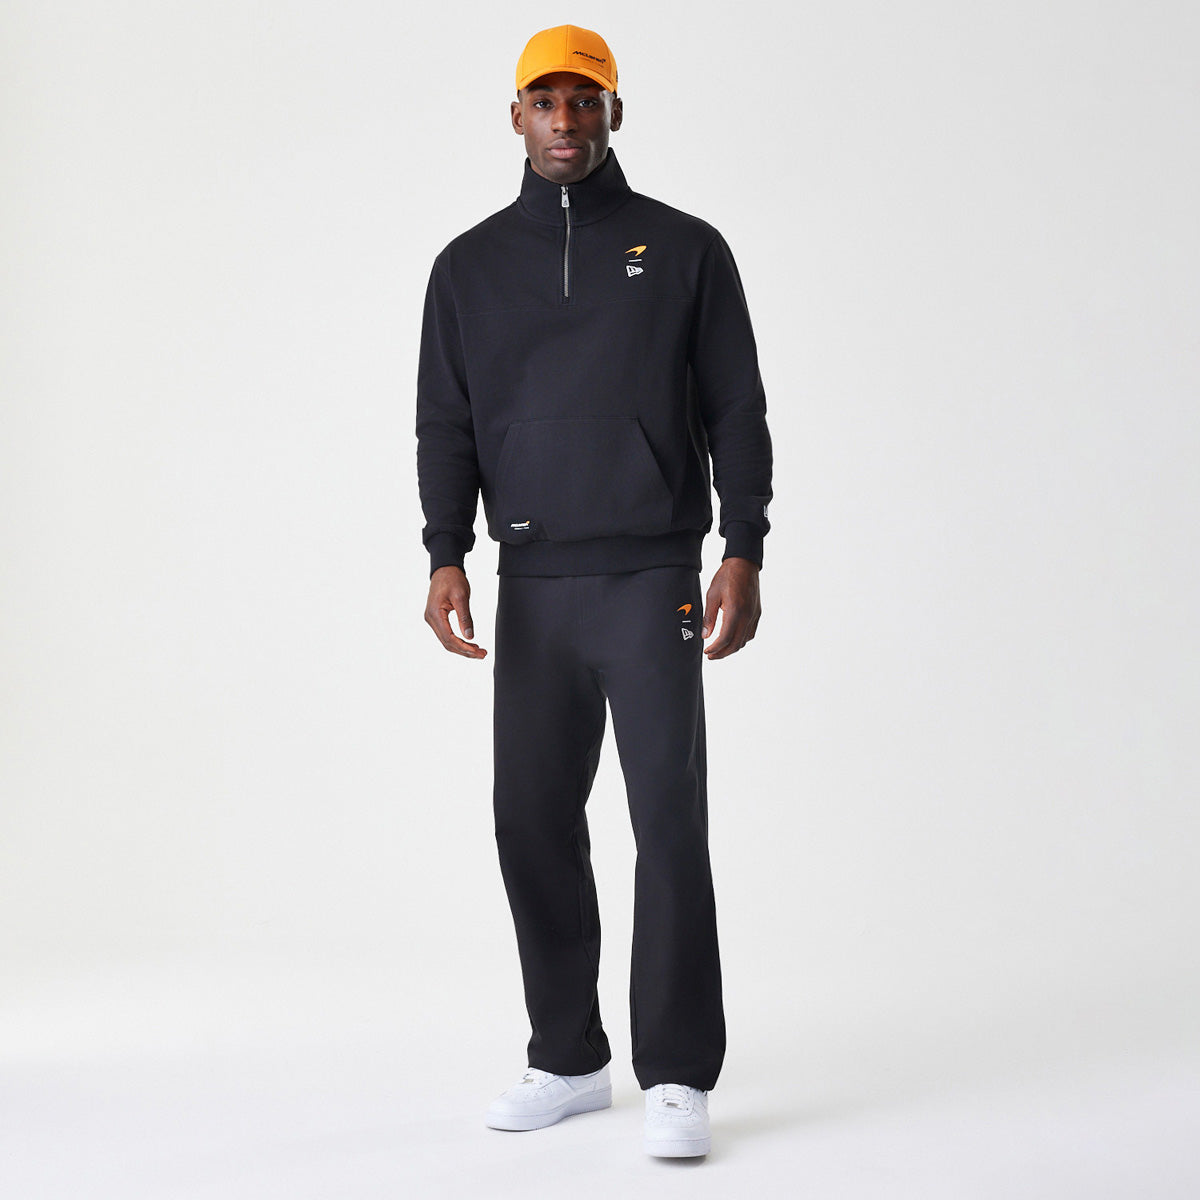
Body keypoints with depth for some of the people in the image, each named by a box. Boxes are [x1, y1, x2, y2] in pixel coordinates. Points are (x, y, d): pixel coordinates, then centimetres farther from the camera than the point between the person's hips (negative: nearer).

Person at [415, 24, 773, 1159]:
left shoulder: (685, 249, 7)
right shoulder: (470, 265, 13)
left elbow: (736, 410, 4)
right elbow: (446, 426, 9)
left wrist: (743, 555, -7)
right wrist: (445, 557, -5)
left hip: (652, 583, -3)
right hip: (531, 594, 3)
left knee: (670, 824, -7)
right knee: (535, 828, 5)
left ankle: (677, 1078, 1)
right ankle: (567, 1061, 19)